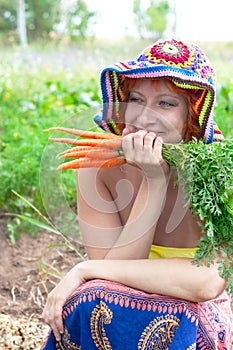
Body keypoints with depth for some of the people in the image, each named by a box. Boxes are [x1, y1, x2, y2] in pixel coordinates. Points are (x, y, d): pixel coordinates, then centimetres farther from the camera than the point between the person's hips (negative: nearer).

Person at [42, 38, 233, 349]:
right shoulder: (98, 164, -14)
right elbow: (116, 277, -18)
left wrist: (86, 270, -26)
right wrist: (154, 182, -28)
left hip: (197, 323, -1)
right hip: (119, 312, 2)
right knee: (89, 303, -30)